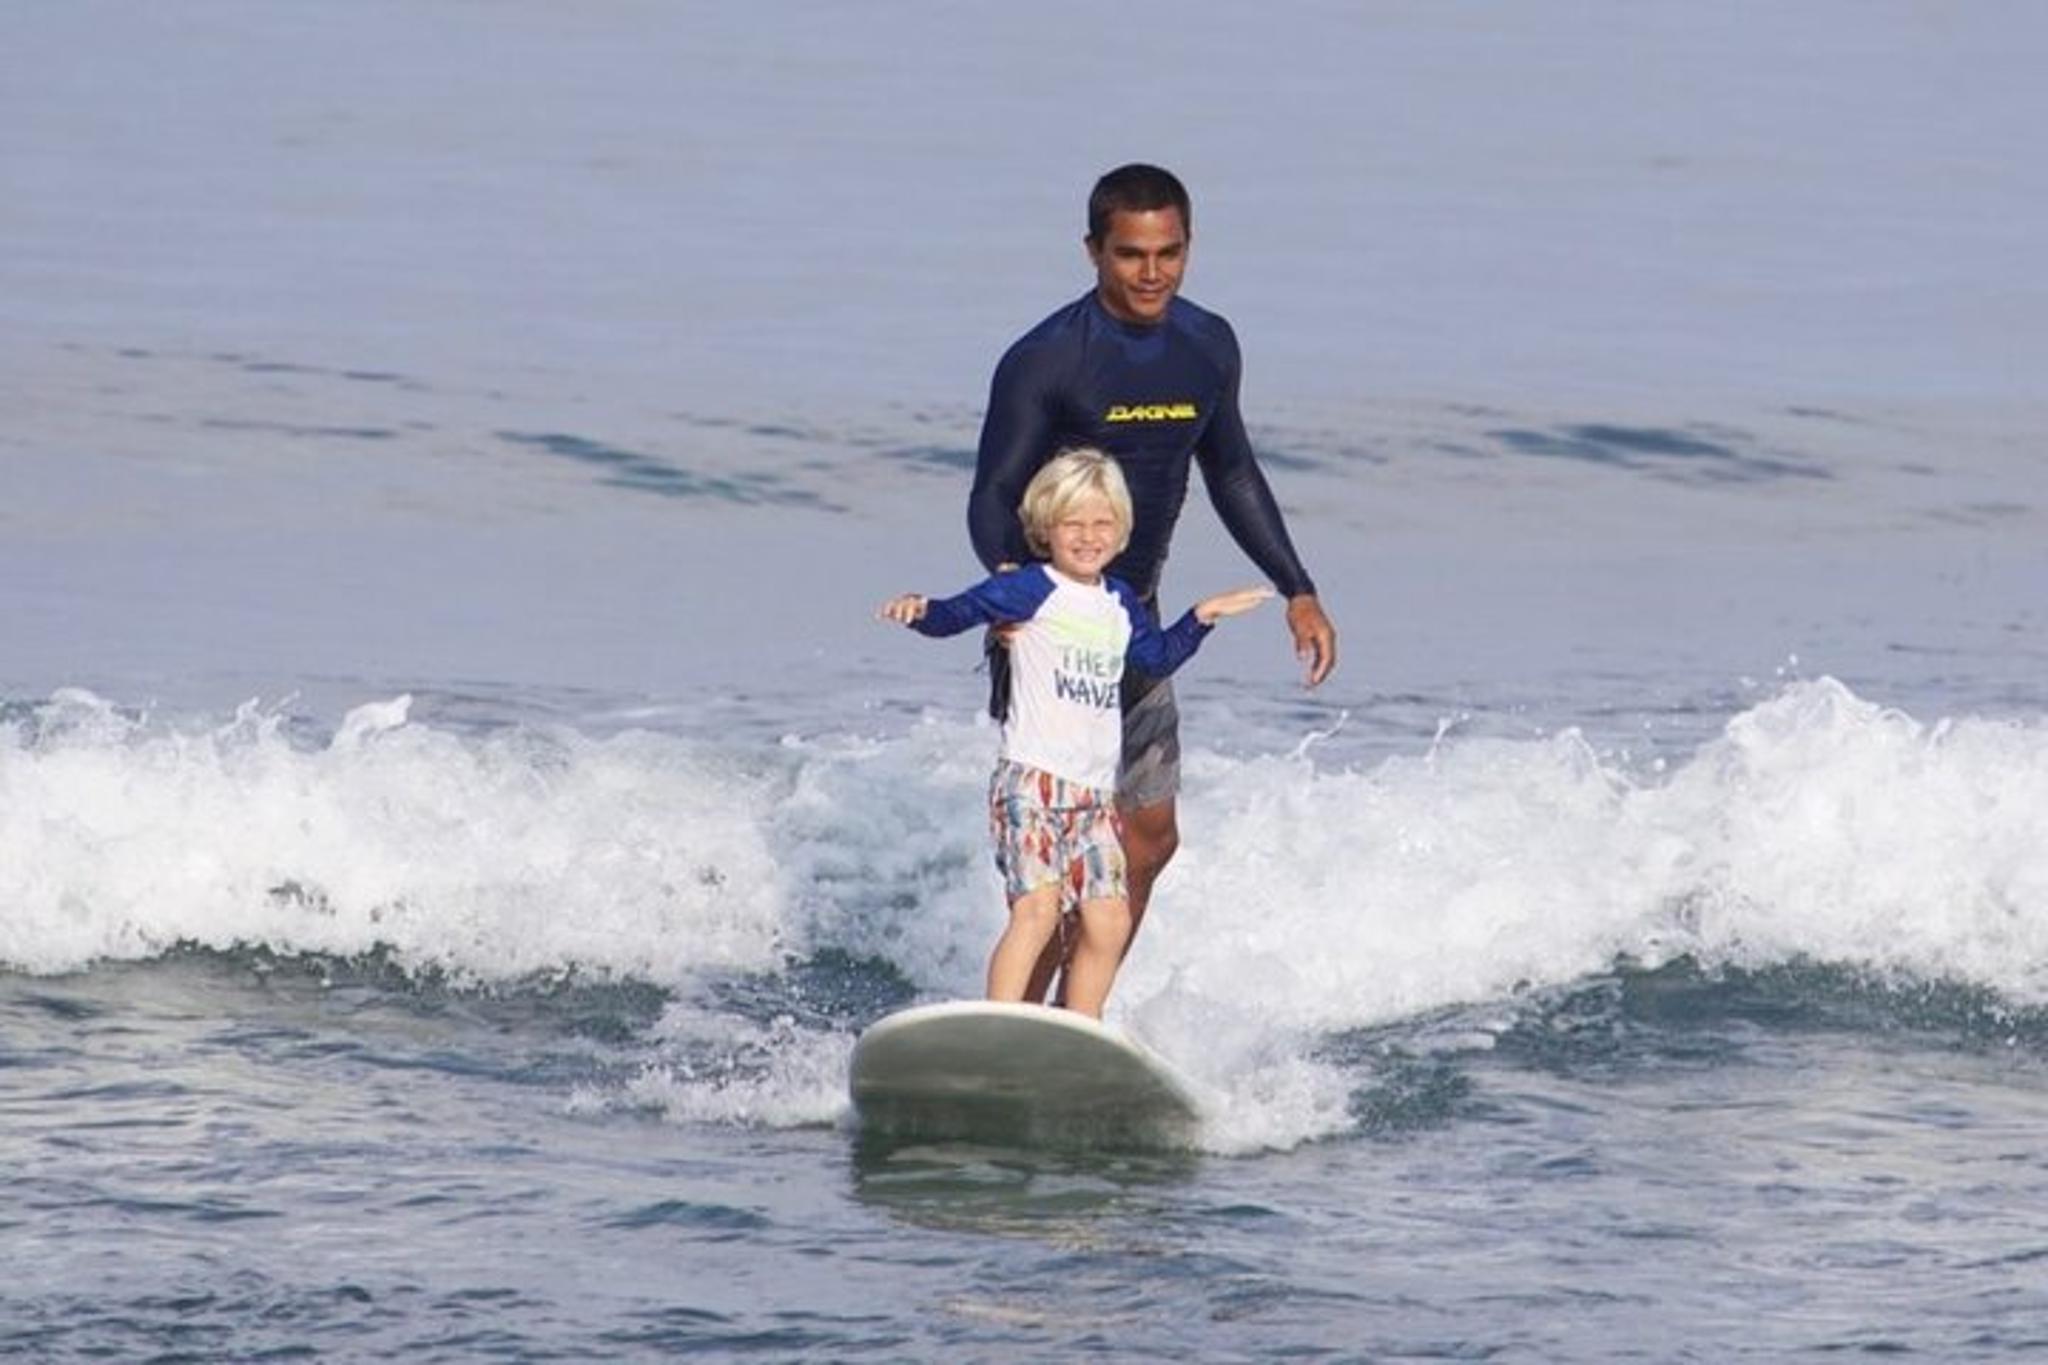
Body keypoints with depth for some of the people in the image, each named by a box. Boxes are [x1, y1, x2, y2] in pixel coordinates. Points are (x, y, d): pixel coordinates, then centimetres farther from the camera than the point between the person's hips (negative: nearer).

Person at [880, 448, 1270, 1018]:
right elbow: (959, 613, -15)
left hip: (1095, 791, 7)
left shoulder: (1120, 603, 16)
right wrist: (921, 610, -35)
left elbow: (1157, 658, 34)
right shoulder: (1031, 589, -4)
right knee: (1039, 907, -21)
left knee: (1109, 921, 2)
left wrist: (1202, 618, 26)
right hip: (1033, 778, -7)